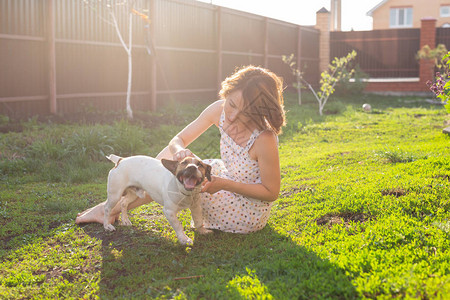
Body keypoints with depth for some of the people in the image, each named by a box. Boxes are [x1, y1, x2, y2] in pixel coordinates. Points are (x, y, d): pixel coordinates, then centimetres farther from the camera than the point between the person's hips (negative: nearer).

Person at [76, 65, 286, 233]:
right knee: (170, 155, -1)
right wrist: (180, 151, -30)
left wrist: (224, 184, -30)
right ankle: (113, 205, 9)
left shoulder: (264, 140, -33)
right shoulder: (219, 110, -14)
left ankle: (110, 209, 10)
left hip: (249, 215, -6)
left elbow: (272, 192, -21)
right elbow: (178, 140, -5)